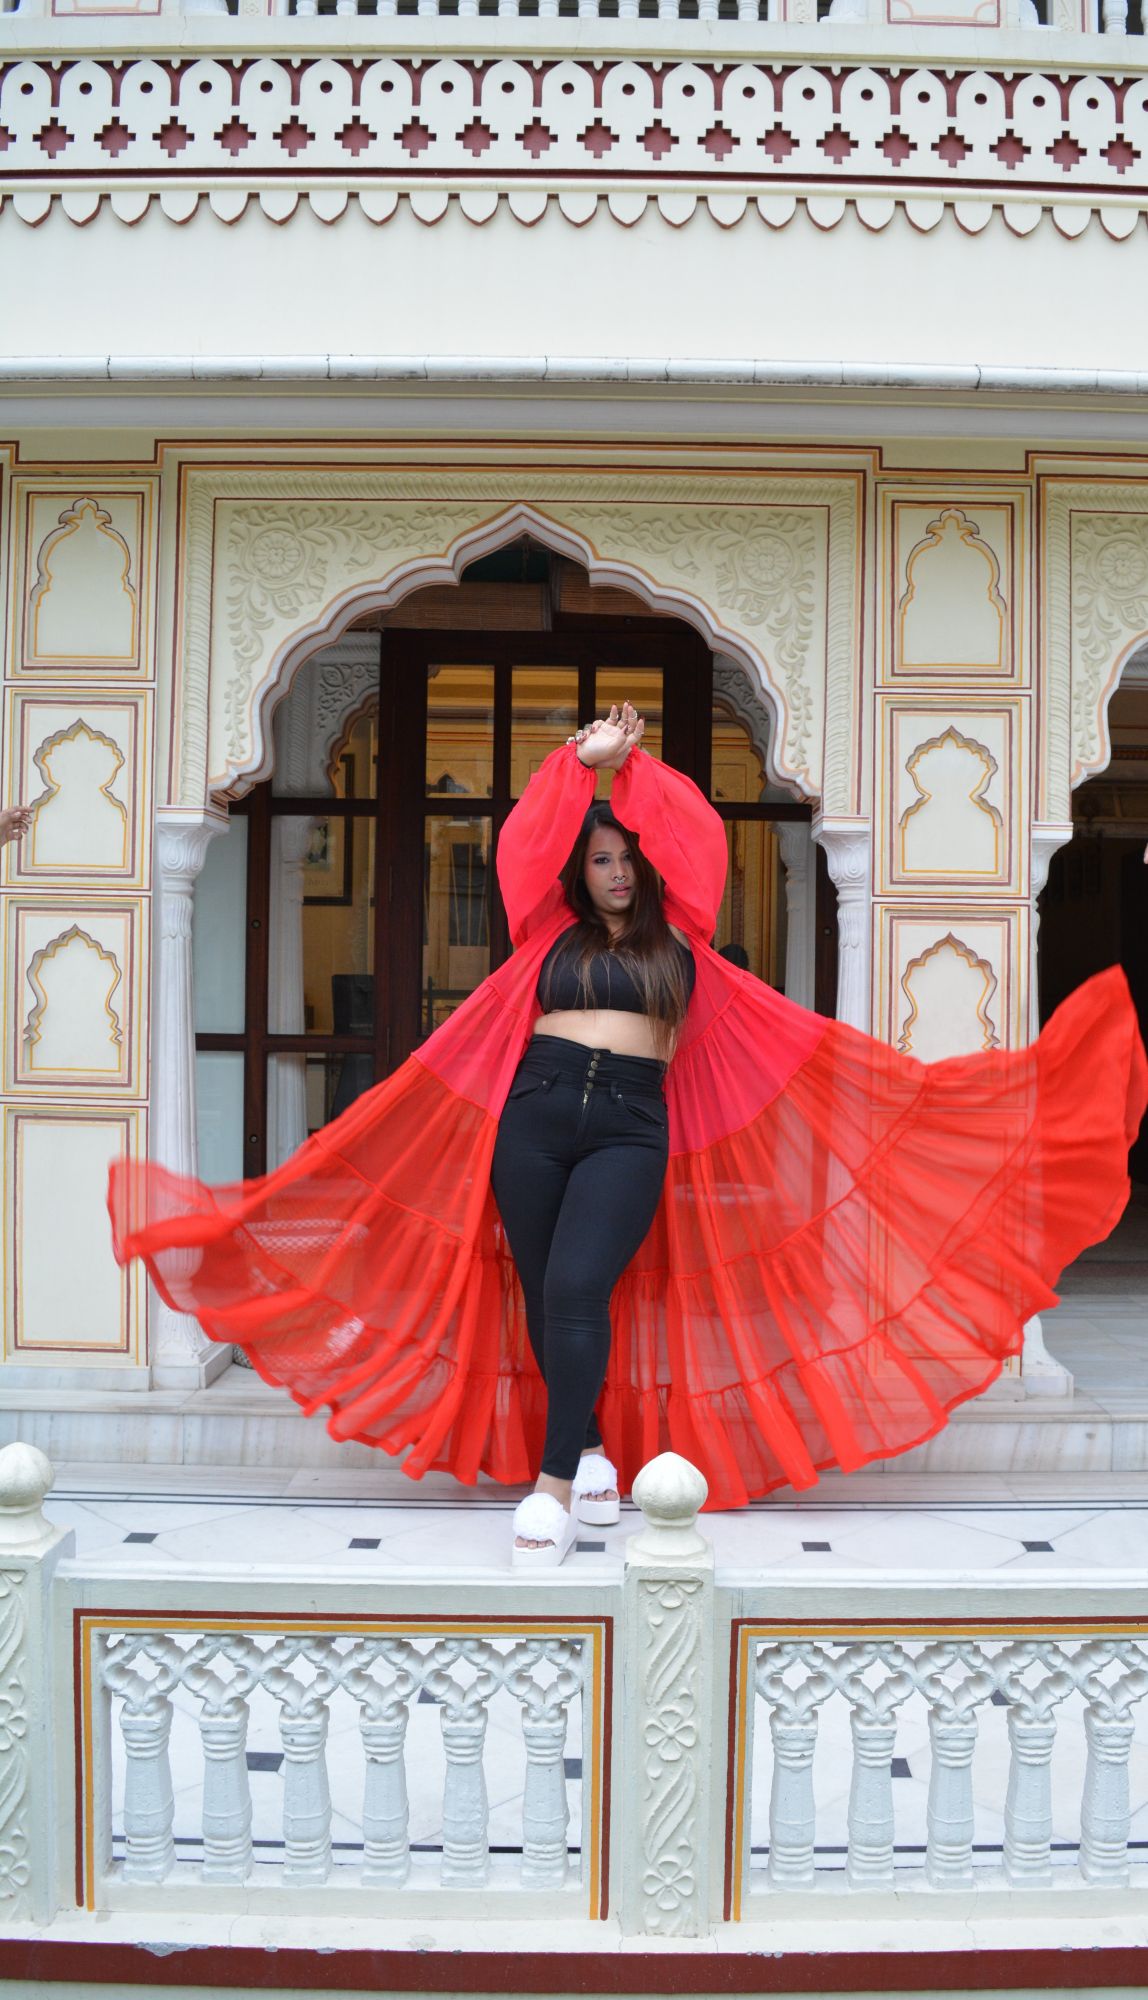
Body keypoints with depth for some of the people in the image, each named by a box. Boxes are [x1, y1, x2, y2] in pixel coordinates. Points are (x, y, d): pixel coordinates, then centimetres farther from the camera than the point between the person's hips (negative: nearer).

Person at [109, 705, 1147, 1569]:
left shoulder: (680, 941, 16)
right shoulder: (552, 937, 18)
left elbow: (698, 840, 10)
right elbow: (529, 841, 10)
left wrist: (634, 766, 14)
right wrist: (583, 759, 8)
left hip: (630, 1130, -2)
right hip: (533, 1114, 3)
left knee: (577, 1289, -19)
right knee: (541, 1298, 2)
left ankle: (555, 1481, -16)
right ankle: (594, 1452, 18)